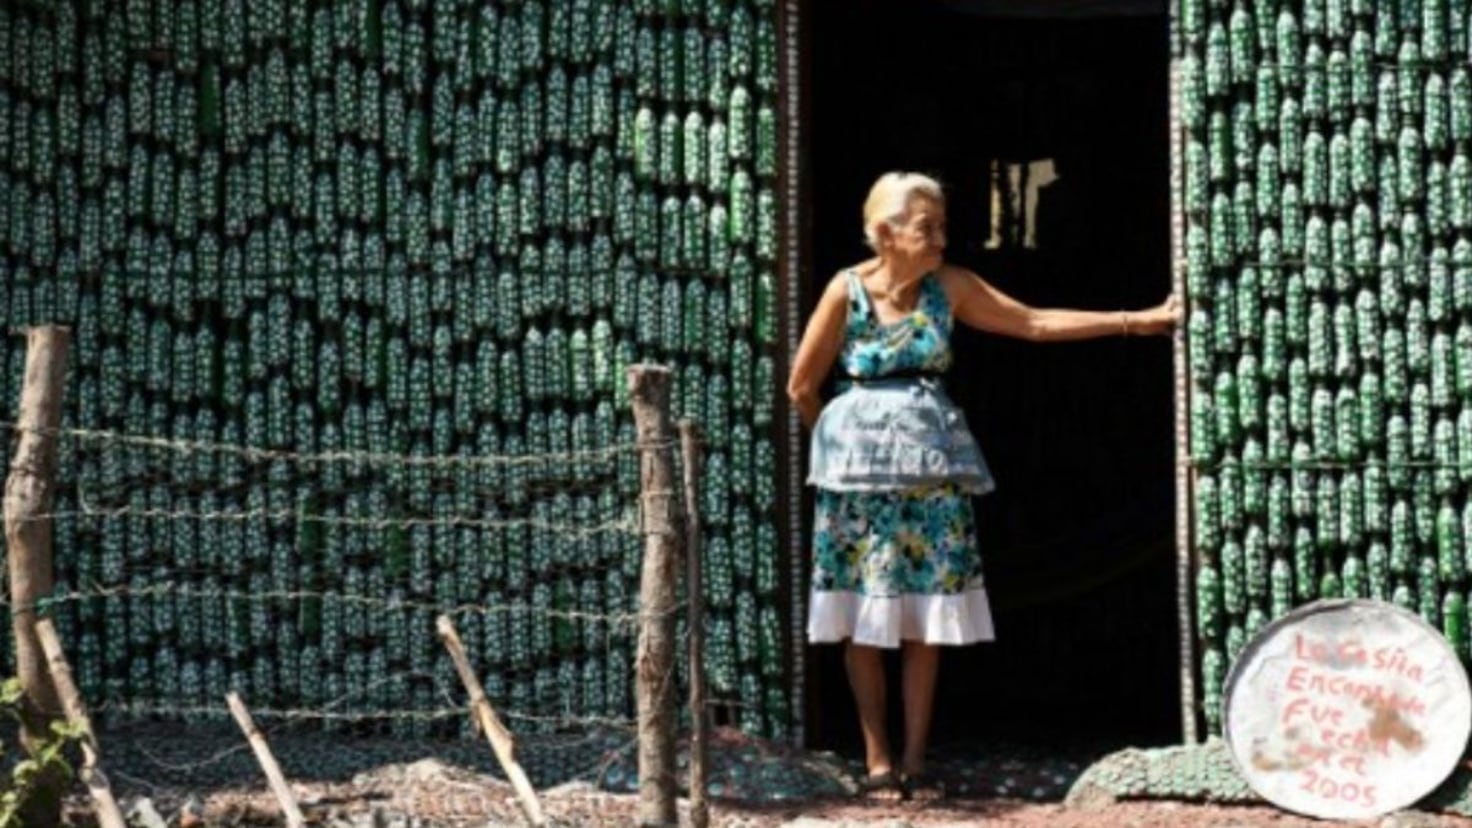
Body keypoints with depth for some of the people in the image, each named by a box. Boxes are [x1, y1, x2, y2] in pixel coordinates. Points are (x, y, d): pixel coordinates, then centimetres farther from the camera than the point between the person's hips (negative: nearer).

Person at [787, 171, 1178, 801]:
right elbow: (802, 387, -1)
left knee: (926, 617, 1)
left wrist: (1133, 321, 0)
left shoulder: (949, 287, 2)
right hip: (861, 460, -3)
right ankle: (877, 760, 5)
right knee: (865, 620, -2)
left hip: (932, 456, 3)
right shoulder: (848, 290, -8)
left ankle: (914, 761, 8)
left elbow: (1035, 323, 4)